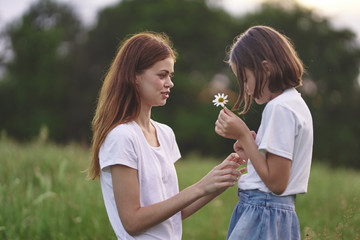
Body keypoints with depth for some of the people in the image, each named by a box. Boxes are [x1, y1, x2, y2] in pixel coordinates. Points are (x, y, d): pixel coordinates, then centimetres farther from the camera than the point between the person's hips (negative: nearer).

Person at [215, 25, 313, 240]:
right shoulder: (296, 103, 15)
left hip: (262, 217, -10)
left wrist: (243, 135, -12)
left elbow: (276, 183, -17)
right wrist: (250, 152, 7)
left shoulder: (279, 108, -14)